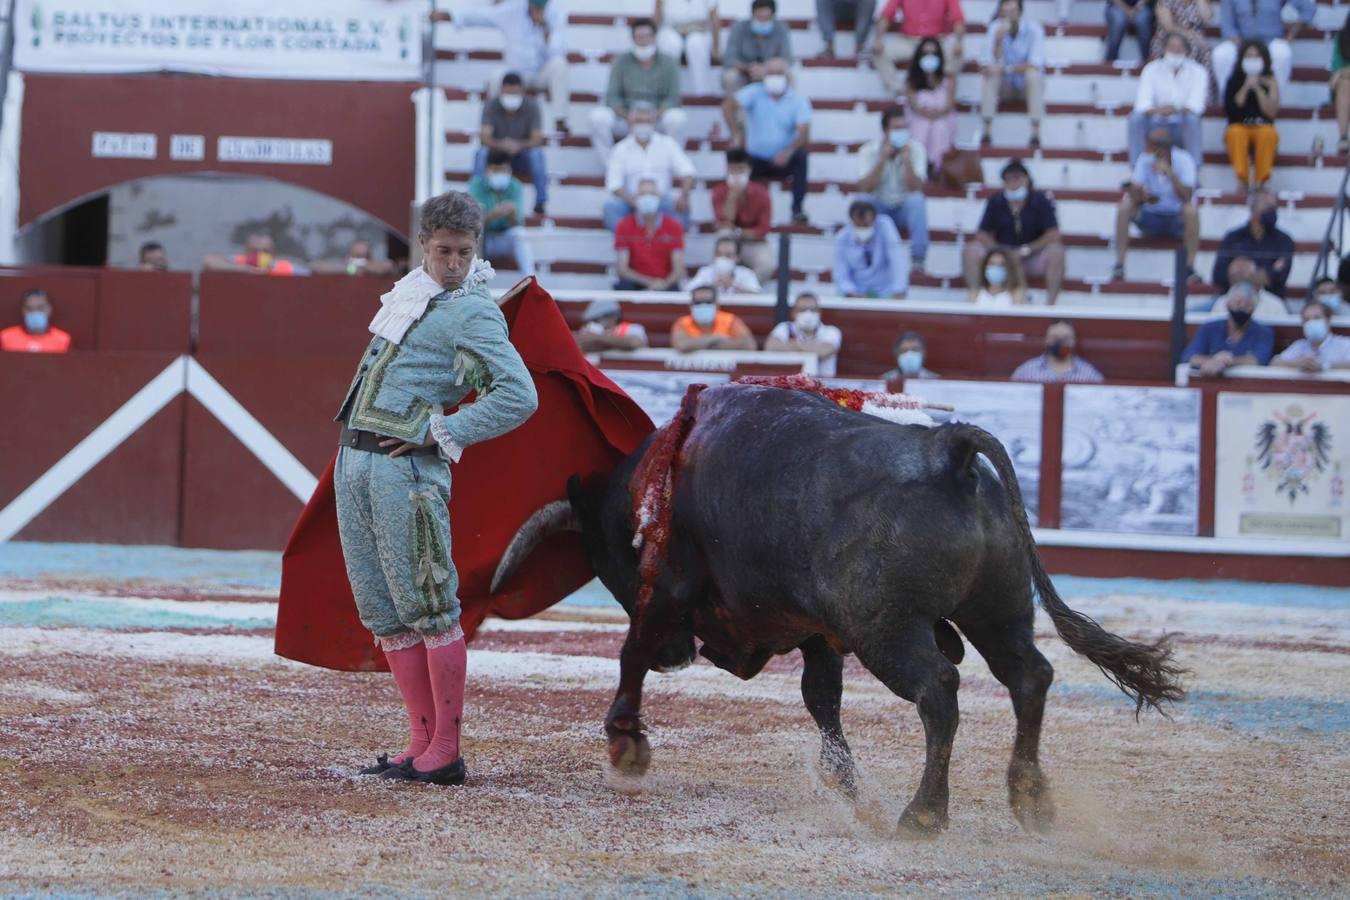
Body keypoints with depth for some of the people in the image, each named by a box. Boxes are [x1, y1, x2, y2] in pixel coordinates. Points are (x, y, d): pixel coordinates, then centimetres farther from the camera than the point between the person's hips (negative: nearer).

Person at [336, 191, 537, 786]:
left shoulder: (473, 313, -7)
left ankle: (446, 752, -5)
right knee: (384, 613, 8)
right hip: (353, 461, 8)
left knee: (428, 608, -7)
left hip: (406, 469, -8)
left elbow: (519, 396, -17)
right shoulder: (412, 290, 17)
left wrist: (442, 434, -14)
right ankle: (422, 742, 11)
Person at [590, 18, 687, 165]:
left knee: (677, 118, -34)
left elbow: (672, 98, -7)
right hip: (625, 119, 1)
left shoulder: (668, 64, 1)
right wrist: (628, 117, -21)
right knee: (598, 116, -27)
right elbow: (612, 96, -2)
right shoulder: (621, 63, 4)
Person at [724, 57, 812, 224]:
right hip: (756, 159, 1)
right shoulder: (755, 93, -3)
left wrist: (789, 151, -38)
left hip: (784, 159, 0)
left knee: (801, 156, -31)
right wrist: (736, 134, -28)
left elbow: (804, 131, -19)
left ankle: (798, 209, -25)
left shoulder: (799, 101, -6)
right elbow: (728, 105, -16)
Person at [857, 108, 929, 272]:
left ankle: (917, 259, -34)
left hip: (905, 209, 0)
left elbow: (915, 189, -20)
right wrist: (883, 159, -28)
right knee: (862, 201, -32)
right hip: (879, 208, 0)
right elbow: (865, 189, -23)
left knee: (917, 200, -33)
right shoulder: (868, 151, -10)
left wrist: (907, 159, -31)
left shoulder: (916, 149, -10)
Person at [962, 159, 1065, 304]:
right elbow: (981, 235, -3)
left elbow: (1053, 236, -12)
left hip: (1033, 257, -1)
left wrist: (1025, 251, -21)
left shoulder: (1041, 201, -7)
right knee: (971, 250, -24)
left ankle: (1050, 303, -27)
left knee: (1056, 251, -32)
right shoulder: (995, 202, -2)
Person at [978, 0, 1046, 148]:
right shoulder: (995, 28, -10)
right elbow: (991, 62, -19)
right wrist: (999, 39, -36)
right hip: (1006, 85, 2)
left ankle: (1036, 134, -31)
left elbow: (1035, 64, -25)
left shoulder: (1034, 29, -17)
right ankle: (987, 131, -27)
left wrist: (1006, 69, -33)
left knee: (1033, 73, -33)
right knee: (990, 74, -28)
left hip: (1029, 86, -2)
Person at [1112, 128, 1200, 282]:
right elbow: (1134, 195, -15)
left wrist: (1170, 173, -35)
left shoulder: (1183, 160, -13)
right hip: (1149, 218, 2)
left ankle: (1190, 268, -31)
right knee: (1124, 207, -24)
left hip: (1177, 220, -2)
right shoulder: (1144, 161, -7)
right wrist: (1141, 195, -38)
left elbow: (1186, 197, -25)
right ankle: (1119, 265, -23)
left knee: (1190, 210, -34)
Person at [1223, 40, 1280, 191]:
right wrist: (1246, 87, -12)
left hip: (1263, 128, 0)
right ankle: (1243, 182, -37)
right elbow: (1230, 110, -6)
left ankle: (1259, 182, -34)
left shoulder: (1270, 82, 6)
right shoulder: (1234, 81, 6)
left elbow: (1271, 112, -6)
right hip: (1239, 127, 0)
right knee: (1236, 133, -36)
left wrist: (1257, 88, -12)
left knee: (1268, 133, -35)